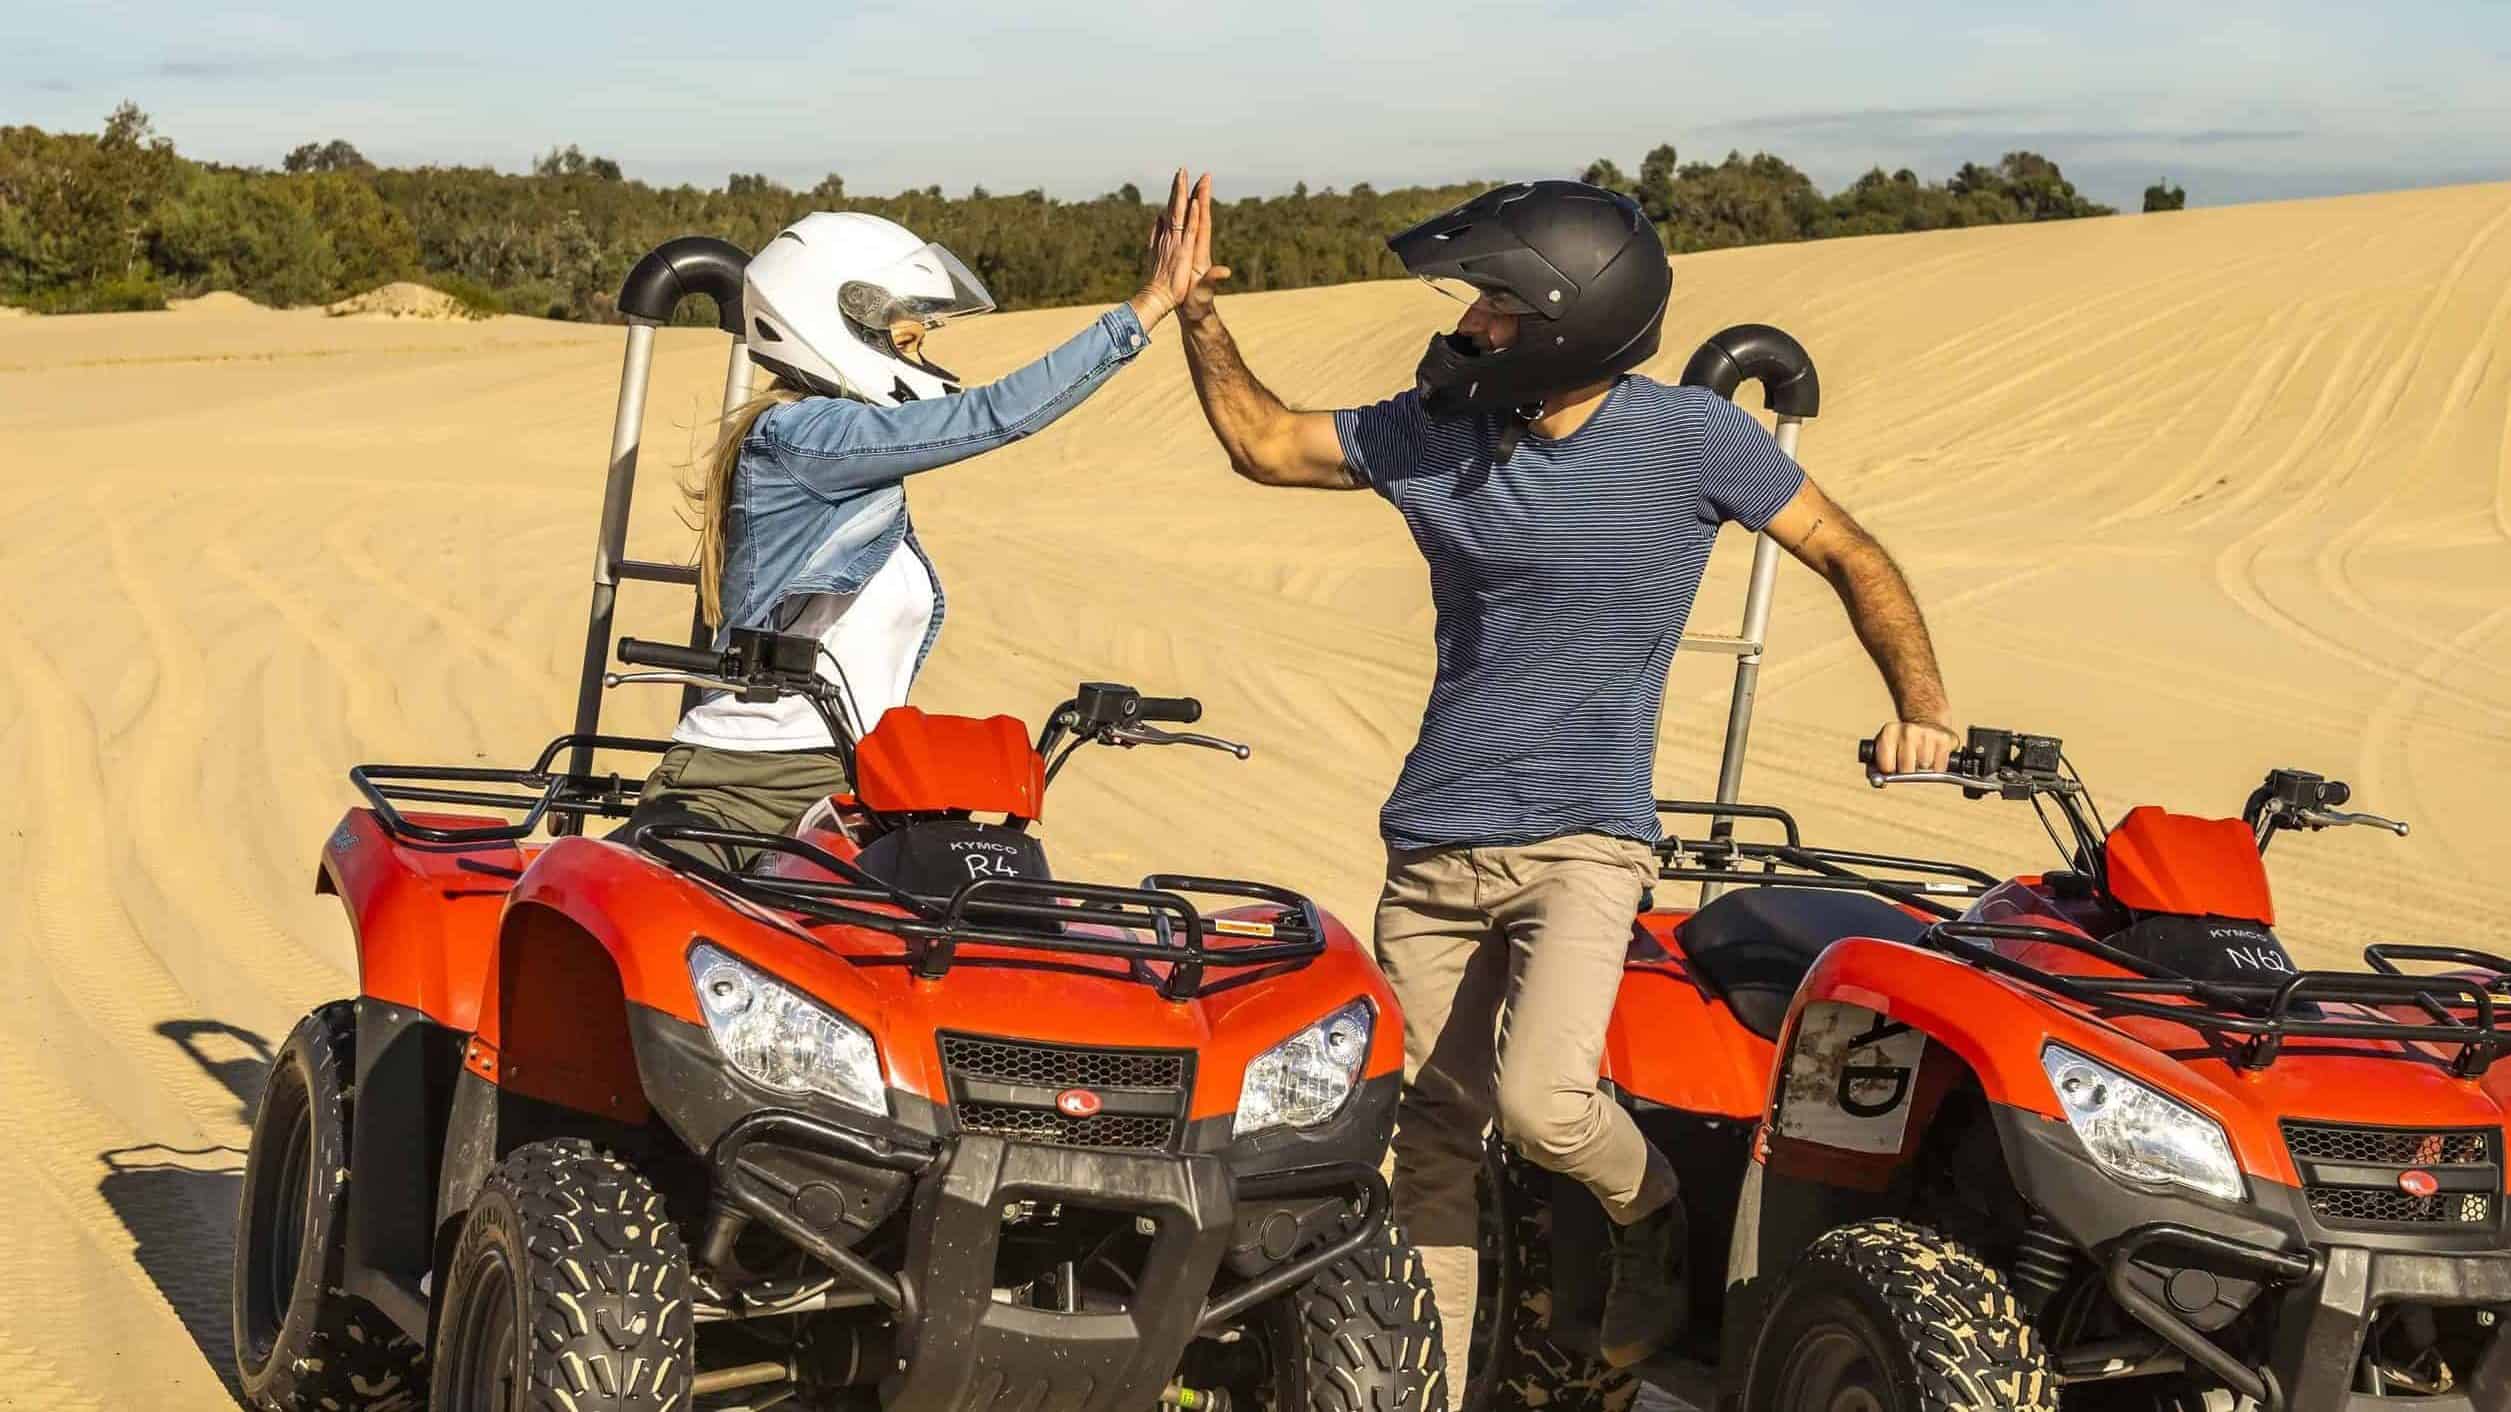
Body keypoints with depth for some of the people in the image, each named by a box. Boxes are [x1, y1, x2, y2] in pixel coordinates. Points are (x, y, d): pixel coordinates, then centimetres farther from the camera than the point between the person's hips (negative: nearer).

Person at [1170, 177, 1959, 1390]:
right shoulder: (1433, 428, 2)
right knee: (1433, 1139, 7)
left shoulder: (1691, 439, -8)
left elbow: (1849, 555, 1)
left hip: (1583, 841, -4)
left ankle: (1651, 1214, 10)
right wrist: (1198, 317, 4)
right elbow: (1264, 444, 15)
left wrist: (1923, 707, -10)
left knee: (1540, 1102, -23)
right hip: (1433, 843, 4)